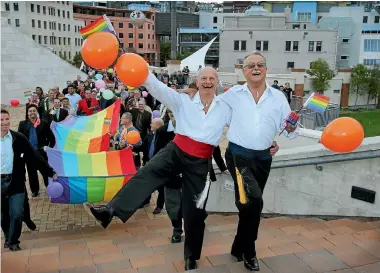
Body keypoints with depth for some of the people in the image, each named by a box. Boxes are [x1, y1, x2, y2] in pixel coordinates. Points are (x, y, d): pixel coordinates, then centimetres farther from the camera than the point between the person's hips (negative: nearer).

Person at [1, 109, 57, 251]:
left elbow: (34, 157, -3)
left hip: (15, 182, -1)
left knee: (16, 214, -4)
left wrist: (51, 172, -7)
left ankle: (13, 241, 15)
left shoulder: (19, 138, -4)